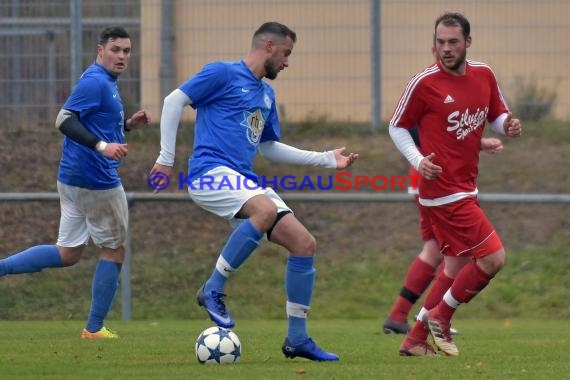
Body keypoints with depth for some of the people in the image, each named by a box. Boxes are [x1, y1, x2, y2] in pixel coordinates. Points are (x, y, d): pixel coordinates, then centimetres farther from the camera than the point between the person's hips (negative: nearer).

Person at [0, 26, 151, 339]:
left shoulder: (105, 82, 17)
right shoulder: (95, 82, -15)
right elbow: (64, 120, -24)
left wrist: (127, 124, 11)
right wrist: (102, 145, -33)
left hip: (74, 180, 10)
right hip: (96, 180, -10)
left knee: (68, 254, 12)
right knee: (114, 250, 4)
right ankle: (94, 329, 11)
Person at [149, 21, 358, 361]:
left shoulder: (266, 94, 23)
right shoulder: (223, 74, -1)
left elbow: (269, 148, 31)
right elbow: (174, 101, -3)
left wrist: (327, 159, 28)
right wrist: (166, 157, -8)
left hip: (244, 180, 8)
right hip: (211, 171, -8)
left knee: (305, 244, -3)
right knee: (266, 210, -37)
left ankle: (297, 338, 6)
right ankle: (213, 290, -22)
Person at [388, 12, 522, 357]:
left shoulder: (484, 75, 5)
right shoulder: (424, 83, -11)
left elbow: (497, 116, 17)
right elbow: (397, 126, -1)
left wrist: (508, 126, -7)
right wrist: (418, 160, -17)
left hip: (465, 189, 8)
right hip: (444, 189, -8)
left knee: (457, 268, 12)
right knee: (493, 257, -11)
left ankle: (415, 339, 19)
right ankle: (440, 316, 6)